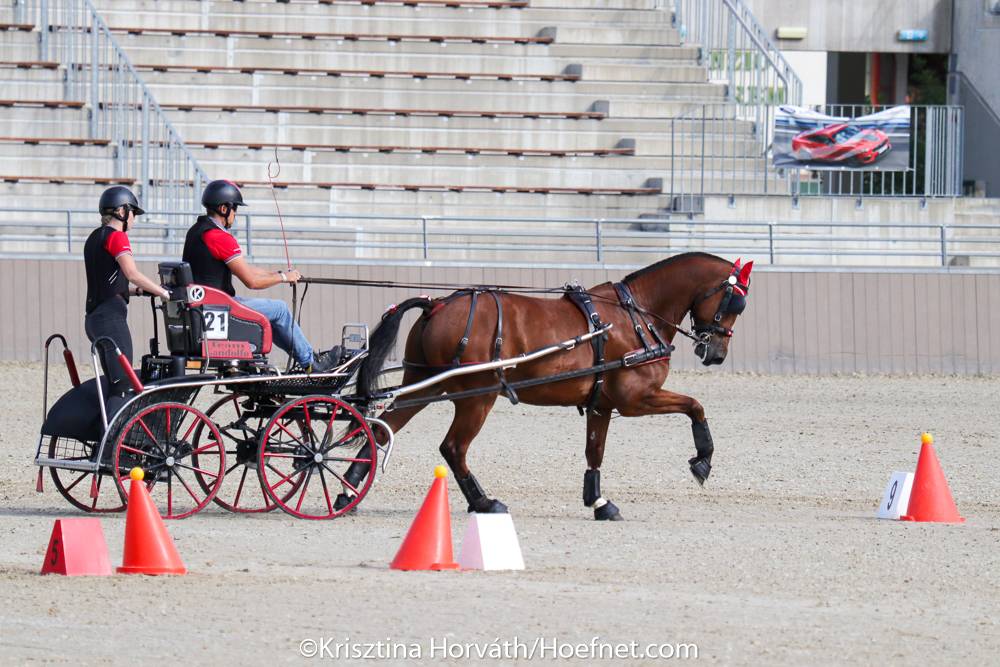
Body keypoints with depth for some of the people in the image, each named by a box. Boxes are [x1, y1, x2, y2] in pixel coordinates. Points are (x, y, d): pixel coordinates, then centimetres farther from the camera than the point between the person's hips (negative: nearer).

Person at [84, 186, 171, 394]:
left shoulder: (94, 238, 20)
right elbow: (132, 274, -20)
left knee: (113, 382, 10)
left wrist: (134, 291, 14)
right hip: (111, 316, -9)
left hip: (94, 318, 9)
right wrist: (163, 292, -13)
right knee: (121, 383, -12)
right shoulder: (116, 237, -8)